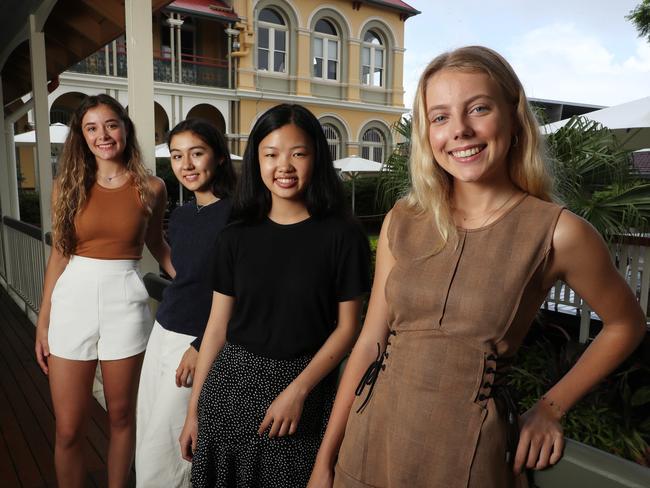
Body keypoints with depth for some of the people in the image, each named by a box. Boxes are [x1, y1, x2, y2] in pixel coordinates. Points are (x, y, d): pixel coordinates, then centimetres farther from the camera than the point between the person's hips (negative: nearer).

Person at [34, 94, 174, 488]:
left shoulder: (151, 187, 0)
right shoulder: (69, 186, 2)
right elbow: (59, 253, 6)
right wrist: (43, 322, 8)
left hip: (125, 302, -1)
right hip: (73, 300, 1)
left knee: (122, 416, 12)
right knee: (69, 429, 7)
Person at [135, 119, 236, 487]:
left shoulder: (236, 214, -15)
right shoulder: (181, 216, 9)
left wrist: (200, 346, -15)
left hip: (198, 341, -8)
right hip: (163, 333, 8)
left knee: (159, 456, 2)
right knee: (148, 442, 17)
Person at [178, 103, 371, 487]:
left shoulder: (342, 235, -8)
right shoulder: (236, 237, 0)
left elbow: (347, 326, -6)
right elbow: (217, 325, 3)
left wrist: (298, 389, -15)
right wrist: (194, 409, 5)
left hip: (305, 387, -2)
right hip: (231, 385, 3)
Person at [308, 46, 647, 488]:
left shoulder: (558, 232, -11)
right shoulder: (403, 221, -4)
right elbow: (371, 340, -1)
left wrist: (551, 408, 4)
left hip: (468, 450, -2)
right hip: (372, 435, 3)